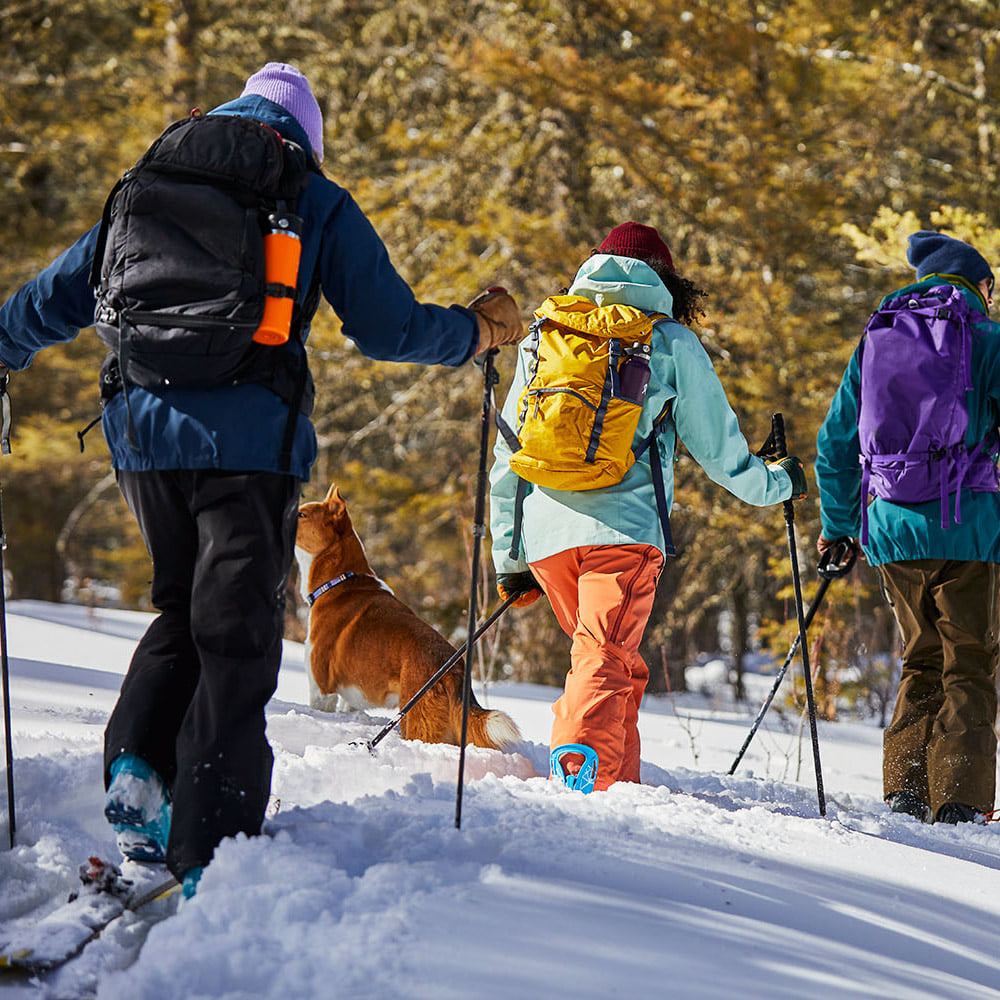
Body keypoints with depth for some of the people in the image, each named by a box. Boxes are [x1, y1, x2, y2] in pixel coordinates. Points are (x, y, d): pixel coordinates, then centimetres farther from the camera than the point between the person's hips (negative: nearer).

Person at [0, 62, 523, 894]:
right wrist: (476, 332, 18)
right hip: (248, 441, -4)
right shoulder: (314, 203, 5)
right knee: (235, 636, 0)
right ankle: (210, 849, -7)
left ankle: (139, 760, -1)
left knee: (181, 610, 22)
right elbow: (388, 327, 1)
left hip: (141, 433, 4)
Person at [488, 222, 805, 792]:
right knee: (606, 662, -14)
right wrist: (775, 484, 35)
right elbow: (717, 444, 16)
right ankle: (578, 774, -36)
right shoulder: (671, 343, 9)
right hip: (624, 524, -4)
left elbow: (507, 458, 20)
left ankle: (620, 786, 18)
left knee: (612, 663, 21)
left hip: (545, 531, 4)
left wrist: (509, 561, 25)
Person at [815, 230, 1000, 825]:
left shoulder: (872, 342, 15)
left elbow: (835, 446, 17)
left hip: (891, 529, 4)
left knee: (923, 659, 17)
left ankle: (905, 792, 8)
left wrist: (837, 527, 26)